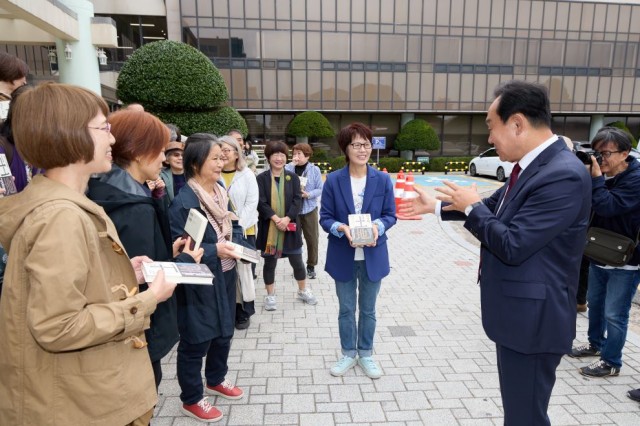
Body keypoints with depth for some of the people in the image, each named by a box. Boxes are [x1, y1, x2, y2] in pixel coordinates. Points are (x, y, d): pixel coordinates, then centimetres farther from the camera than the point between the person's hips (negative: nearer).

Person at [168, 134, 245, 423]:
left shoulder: (220, 192, 4)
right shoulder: (183, 202, -21)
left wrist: (232, 245, 2)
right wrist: (215, 250, -26)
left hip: (224, 276, 8)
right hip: (198, 283, -8)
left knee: (223, 332, 21)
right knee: (196, 342, 9)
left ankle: (216, 380, 45)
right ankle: (191, 400, 30)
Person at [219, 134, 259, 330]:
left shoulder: (247, 174, -1)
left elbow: (251, 203, -5)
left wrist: (239, 226, -13)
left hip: (245, 230, 0)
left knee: (244, 271, 6)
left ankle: (243, 313, 20)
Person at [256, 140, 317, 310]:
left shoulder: (293, 177, 5)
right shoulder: (261, 178, -2)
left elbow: (297, 200, -4)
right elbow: (261, 202, -10)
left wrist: (287, 218, -18)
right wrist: (276, 219, -21)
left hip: (290, 226, 2)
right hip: (268, 226, -1)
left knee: (297, 260, 10)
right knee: (270, 262, 8)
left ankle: (303, 291, 30)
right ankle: (271, 295, 24)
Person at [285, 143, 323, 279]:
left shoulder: (315, 169, -3)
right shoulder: (289, 168, -2)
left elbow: (320, 189, -2)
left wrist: (308, 194, -20)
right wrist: (292, 164, -19)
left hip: (309, 209, 0)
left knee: (312, 239, 6)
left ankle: (311, 266, 22)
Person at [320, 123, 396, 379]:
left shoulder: (383, 180, -4)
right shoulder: (333, 180, -6)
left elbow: (391, 215, 0)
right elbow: (325, 217, -4)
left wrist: (378, 227, -21)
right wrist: (341, 228, -24)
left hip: (373, 256, 1)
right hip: (344, 257, 0)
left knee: (368, 309, 16)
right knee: (346, 309, 15)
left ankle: (365, 354, 36)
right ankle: (348, 354, 35)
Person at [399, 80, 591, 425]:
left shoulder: (564, 176, -26)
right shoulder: (533, 164, 5)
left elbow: (512, 246, -27)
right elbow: (494, 207, 18)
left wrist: (471, 207, -13)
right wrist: (435, 206, 18)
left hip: (533, 318, -9)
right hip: (517, 313, 9)